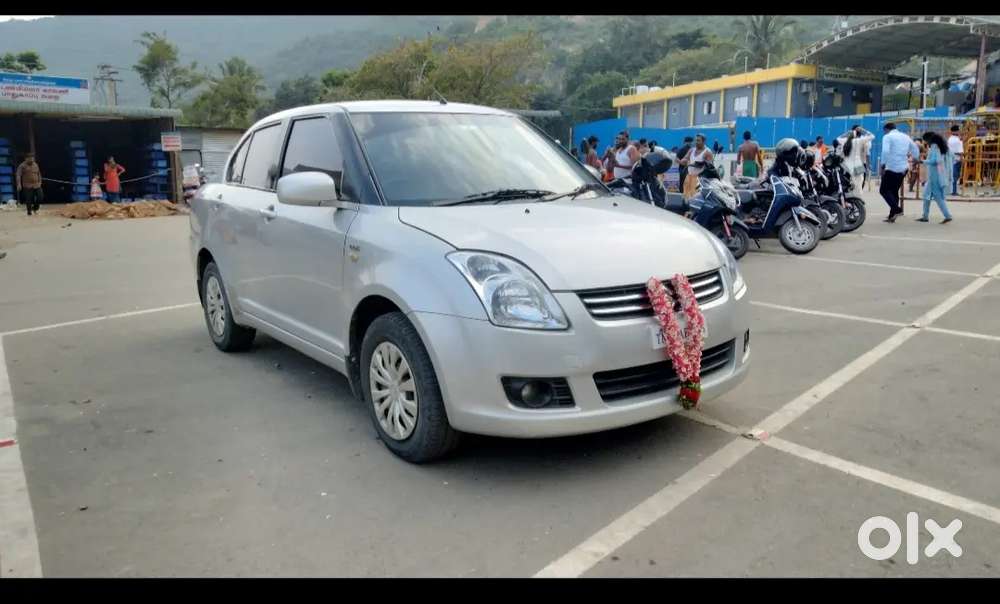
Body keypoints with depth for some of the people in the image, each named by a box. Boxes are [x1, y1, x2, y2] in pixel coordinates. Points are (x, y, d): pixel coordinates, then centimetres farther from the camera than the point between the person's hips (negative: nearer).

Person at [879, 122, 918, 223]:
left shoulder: (887, 136, -5)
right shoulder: (905, 137, 16)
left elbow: (885, 152, -20)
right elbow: (916, 151, 19)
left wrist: (882, 166, -16)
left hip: (892, 168, -7)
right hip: (903, 169, 7)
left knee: (884, 190, 1)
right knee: (894, 191, 14)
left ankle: (896, 209, -19)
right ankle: (892, 216, 13)